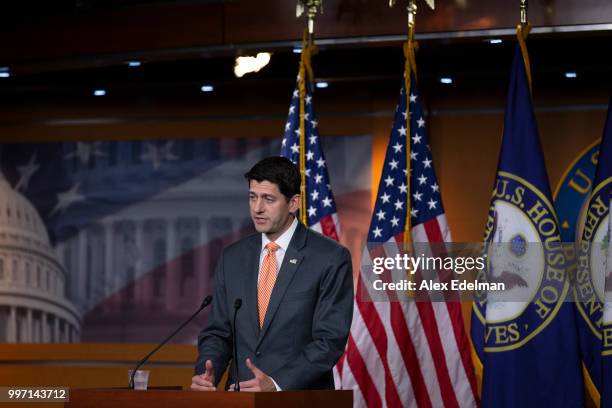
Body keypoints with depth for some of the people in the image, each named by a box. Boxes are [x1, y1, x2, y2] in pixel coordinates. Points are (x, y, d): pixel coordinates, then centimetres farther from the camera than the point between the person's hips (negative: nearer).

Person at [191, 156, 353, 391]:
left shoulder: (331, 259, -4)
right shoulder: (232, 258, 10)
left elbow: (330, 340, -9)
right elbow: (218, 332, 12)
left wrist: (277, 384, -19)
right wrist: (207, 373, -7)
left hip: (300, 400, -3)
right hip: (240, 400, 3)